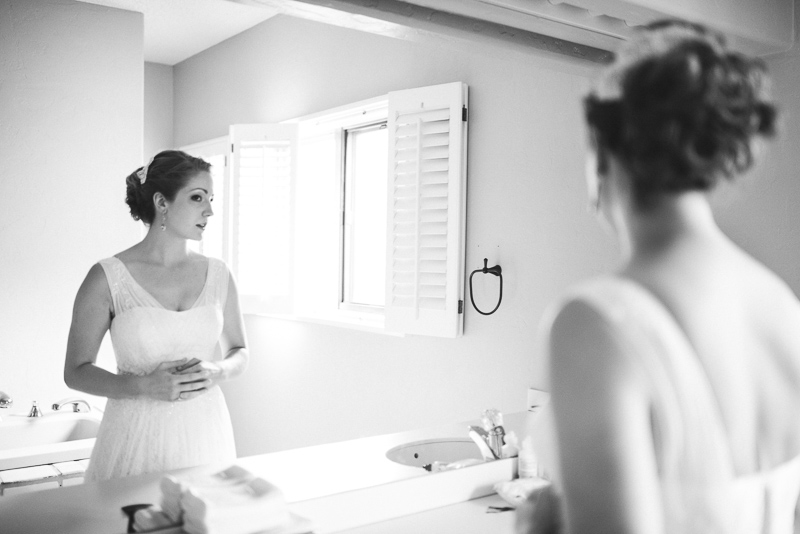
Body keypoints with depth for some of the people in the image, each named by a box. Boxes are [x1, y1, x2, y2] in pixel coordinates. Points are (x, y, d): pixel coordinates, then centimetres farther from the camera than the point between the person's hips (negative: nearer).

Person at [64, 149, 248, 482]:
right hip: (138, 436, -3)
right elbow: (76, 371, -2)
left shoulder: (217, 274, 2)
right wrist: (144, 386, -18)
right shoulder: (107, 278, -7)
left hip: (205, 432, 3)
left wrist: (216, 373, -9)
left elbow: (239, 352, 13)